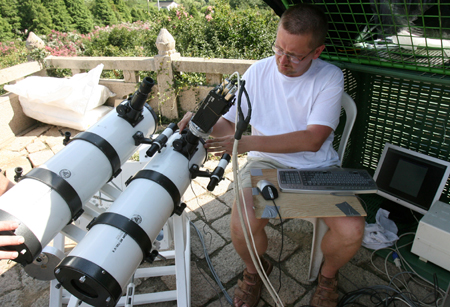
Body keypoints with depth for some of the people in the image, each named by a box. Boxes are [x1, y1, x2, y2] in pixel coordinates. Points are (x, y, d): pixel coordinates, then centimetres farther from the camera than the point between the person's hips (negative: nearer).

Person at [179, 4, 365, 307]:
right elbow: (229, 124, 5)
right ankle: (255, 268, 14)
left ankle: (328, 272, 17)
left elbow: (312, 139, -18)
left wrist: (247, 142, -27)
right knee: (242, 226, -26)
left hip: (318, 167, 0)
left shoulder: (330, 77, -7)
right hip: (267, 162, 1)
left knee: (351, 232, -22)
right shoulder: (259, 71, -1)